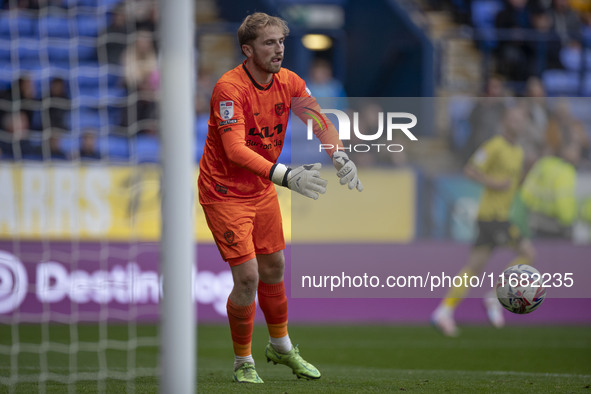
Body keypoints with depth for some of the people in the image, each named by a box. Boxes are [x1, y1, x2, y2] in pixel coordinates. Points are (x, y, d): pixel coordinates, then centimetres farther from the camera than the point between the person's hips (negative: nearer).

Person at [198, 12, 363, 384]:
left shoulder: (289, 82, -5)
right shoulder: (229, 88, -27)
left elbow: (320, 122, -2)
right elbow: (235, 150, -37)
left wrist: (340, 156, -24)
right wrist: (286, 176, -48)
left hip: (263, 190, 7)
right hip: (224, 193, -7)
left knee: (274, 269, 17)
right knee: (247, 277, -11)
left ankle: (281, 346, 39)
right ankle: (243, 362, 8)